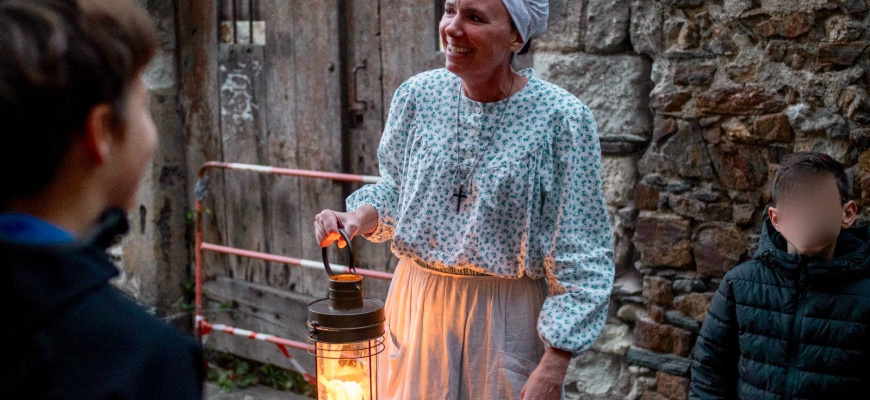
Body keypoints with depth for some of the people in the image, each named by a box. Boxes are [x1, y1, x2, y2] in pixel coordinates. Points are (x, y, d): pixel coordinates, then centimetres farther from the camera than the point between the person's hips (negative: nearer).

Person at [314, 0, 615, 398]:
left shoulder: (561, 117, -15)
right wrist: (358, 217, -10)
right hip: (418, 304, 4)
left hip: (506, 319, -3)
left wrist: (553, 368, -15)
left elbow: (578, 257, -13)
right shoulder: (418, 94, -4)